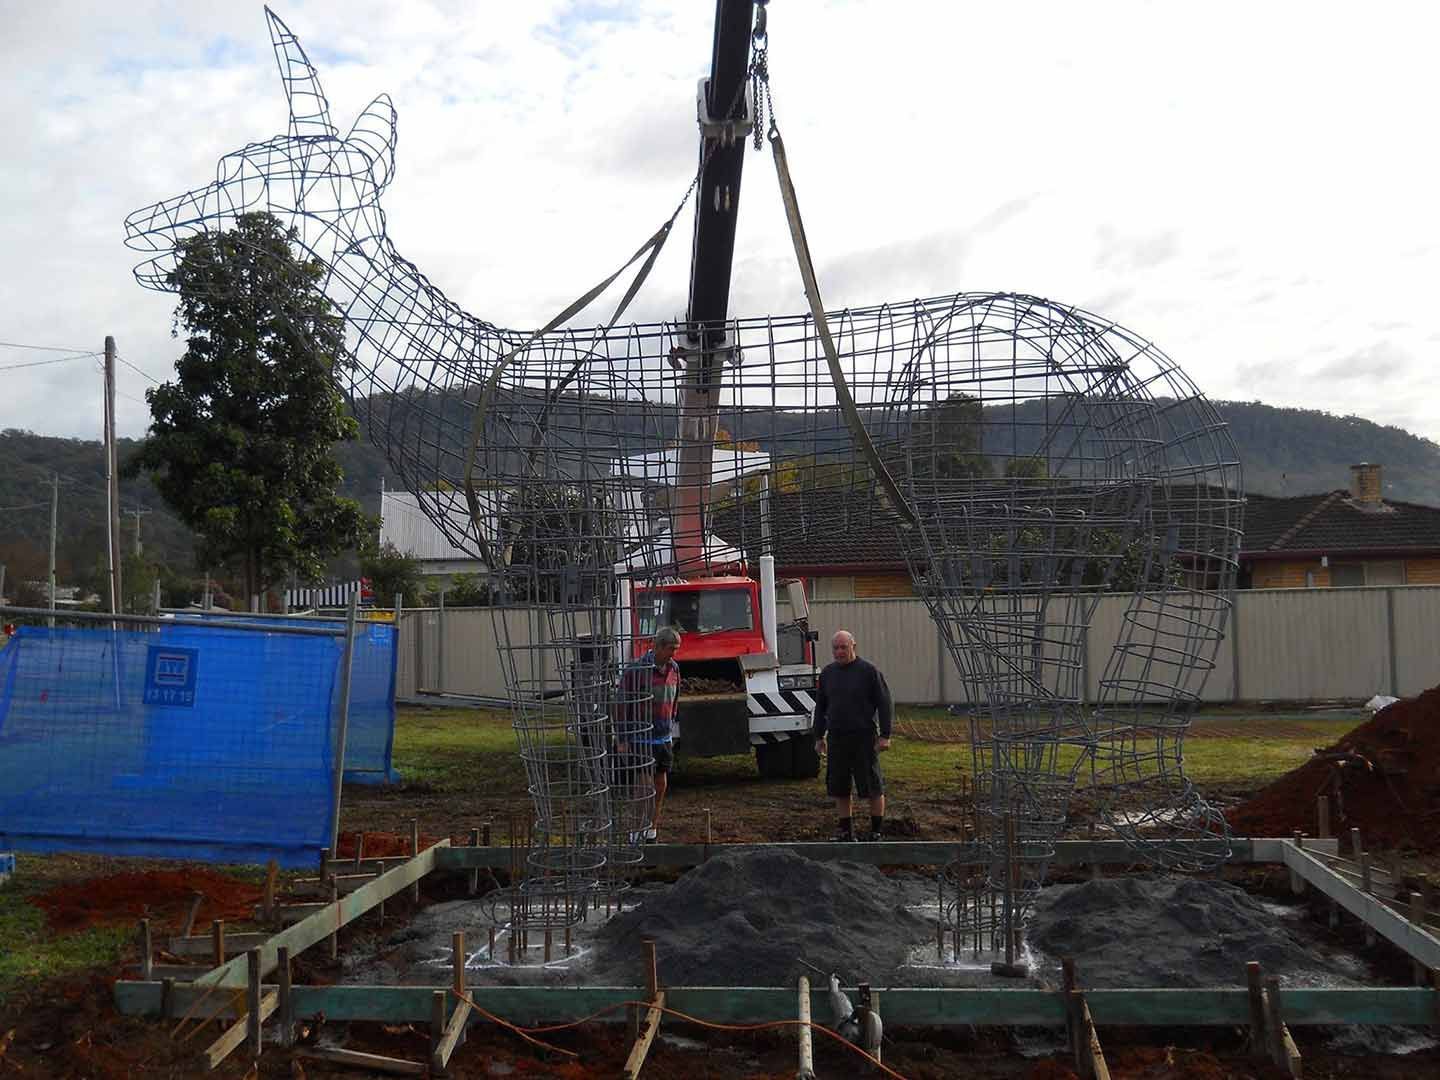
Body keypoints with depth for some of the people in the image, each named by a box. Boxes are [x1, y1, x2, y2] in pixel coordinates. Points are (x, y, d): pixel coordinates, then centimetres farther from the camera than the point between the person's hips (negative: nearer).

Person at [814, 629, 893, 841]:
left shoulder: (869, 671, -4)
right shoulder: (827, 673, 11)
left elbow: (885, 704, -5)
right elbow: (820, 707, 18)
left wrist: (885, 735, -10)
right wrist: (819, 737, 14)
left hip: (864, 738, -5)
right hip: (837, 739, 5)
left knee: (873, 787, 1)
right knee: (839, 788, 8)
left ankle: (877, 832, 12)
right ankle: (846, 831, 19)